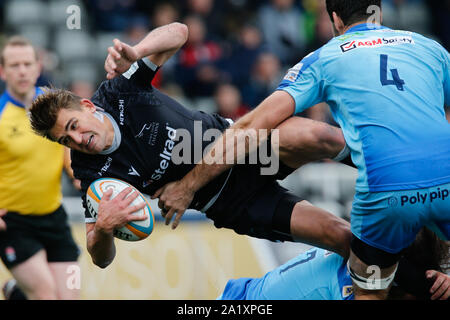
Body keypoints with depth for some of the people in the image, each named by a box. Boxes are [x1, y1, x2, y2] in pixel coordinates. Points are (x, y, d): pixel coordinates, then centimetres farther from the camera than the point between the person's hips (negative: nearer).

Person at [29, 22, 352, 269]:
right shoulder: (94, 174, -14)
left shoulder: (117, 91, -12)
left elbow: (177, 32, -12)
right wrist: (103, 228, -38)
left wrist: (135, 53, -33)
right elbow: (102, 258, -13)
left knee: (315, 138, -33)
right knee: (340, 236, -16)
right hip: (232, 204, -1)